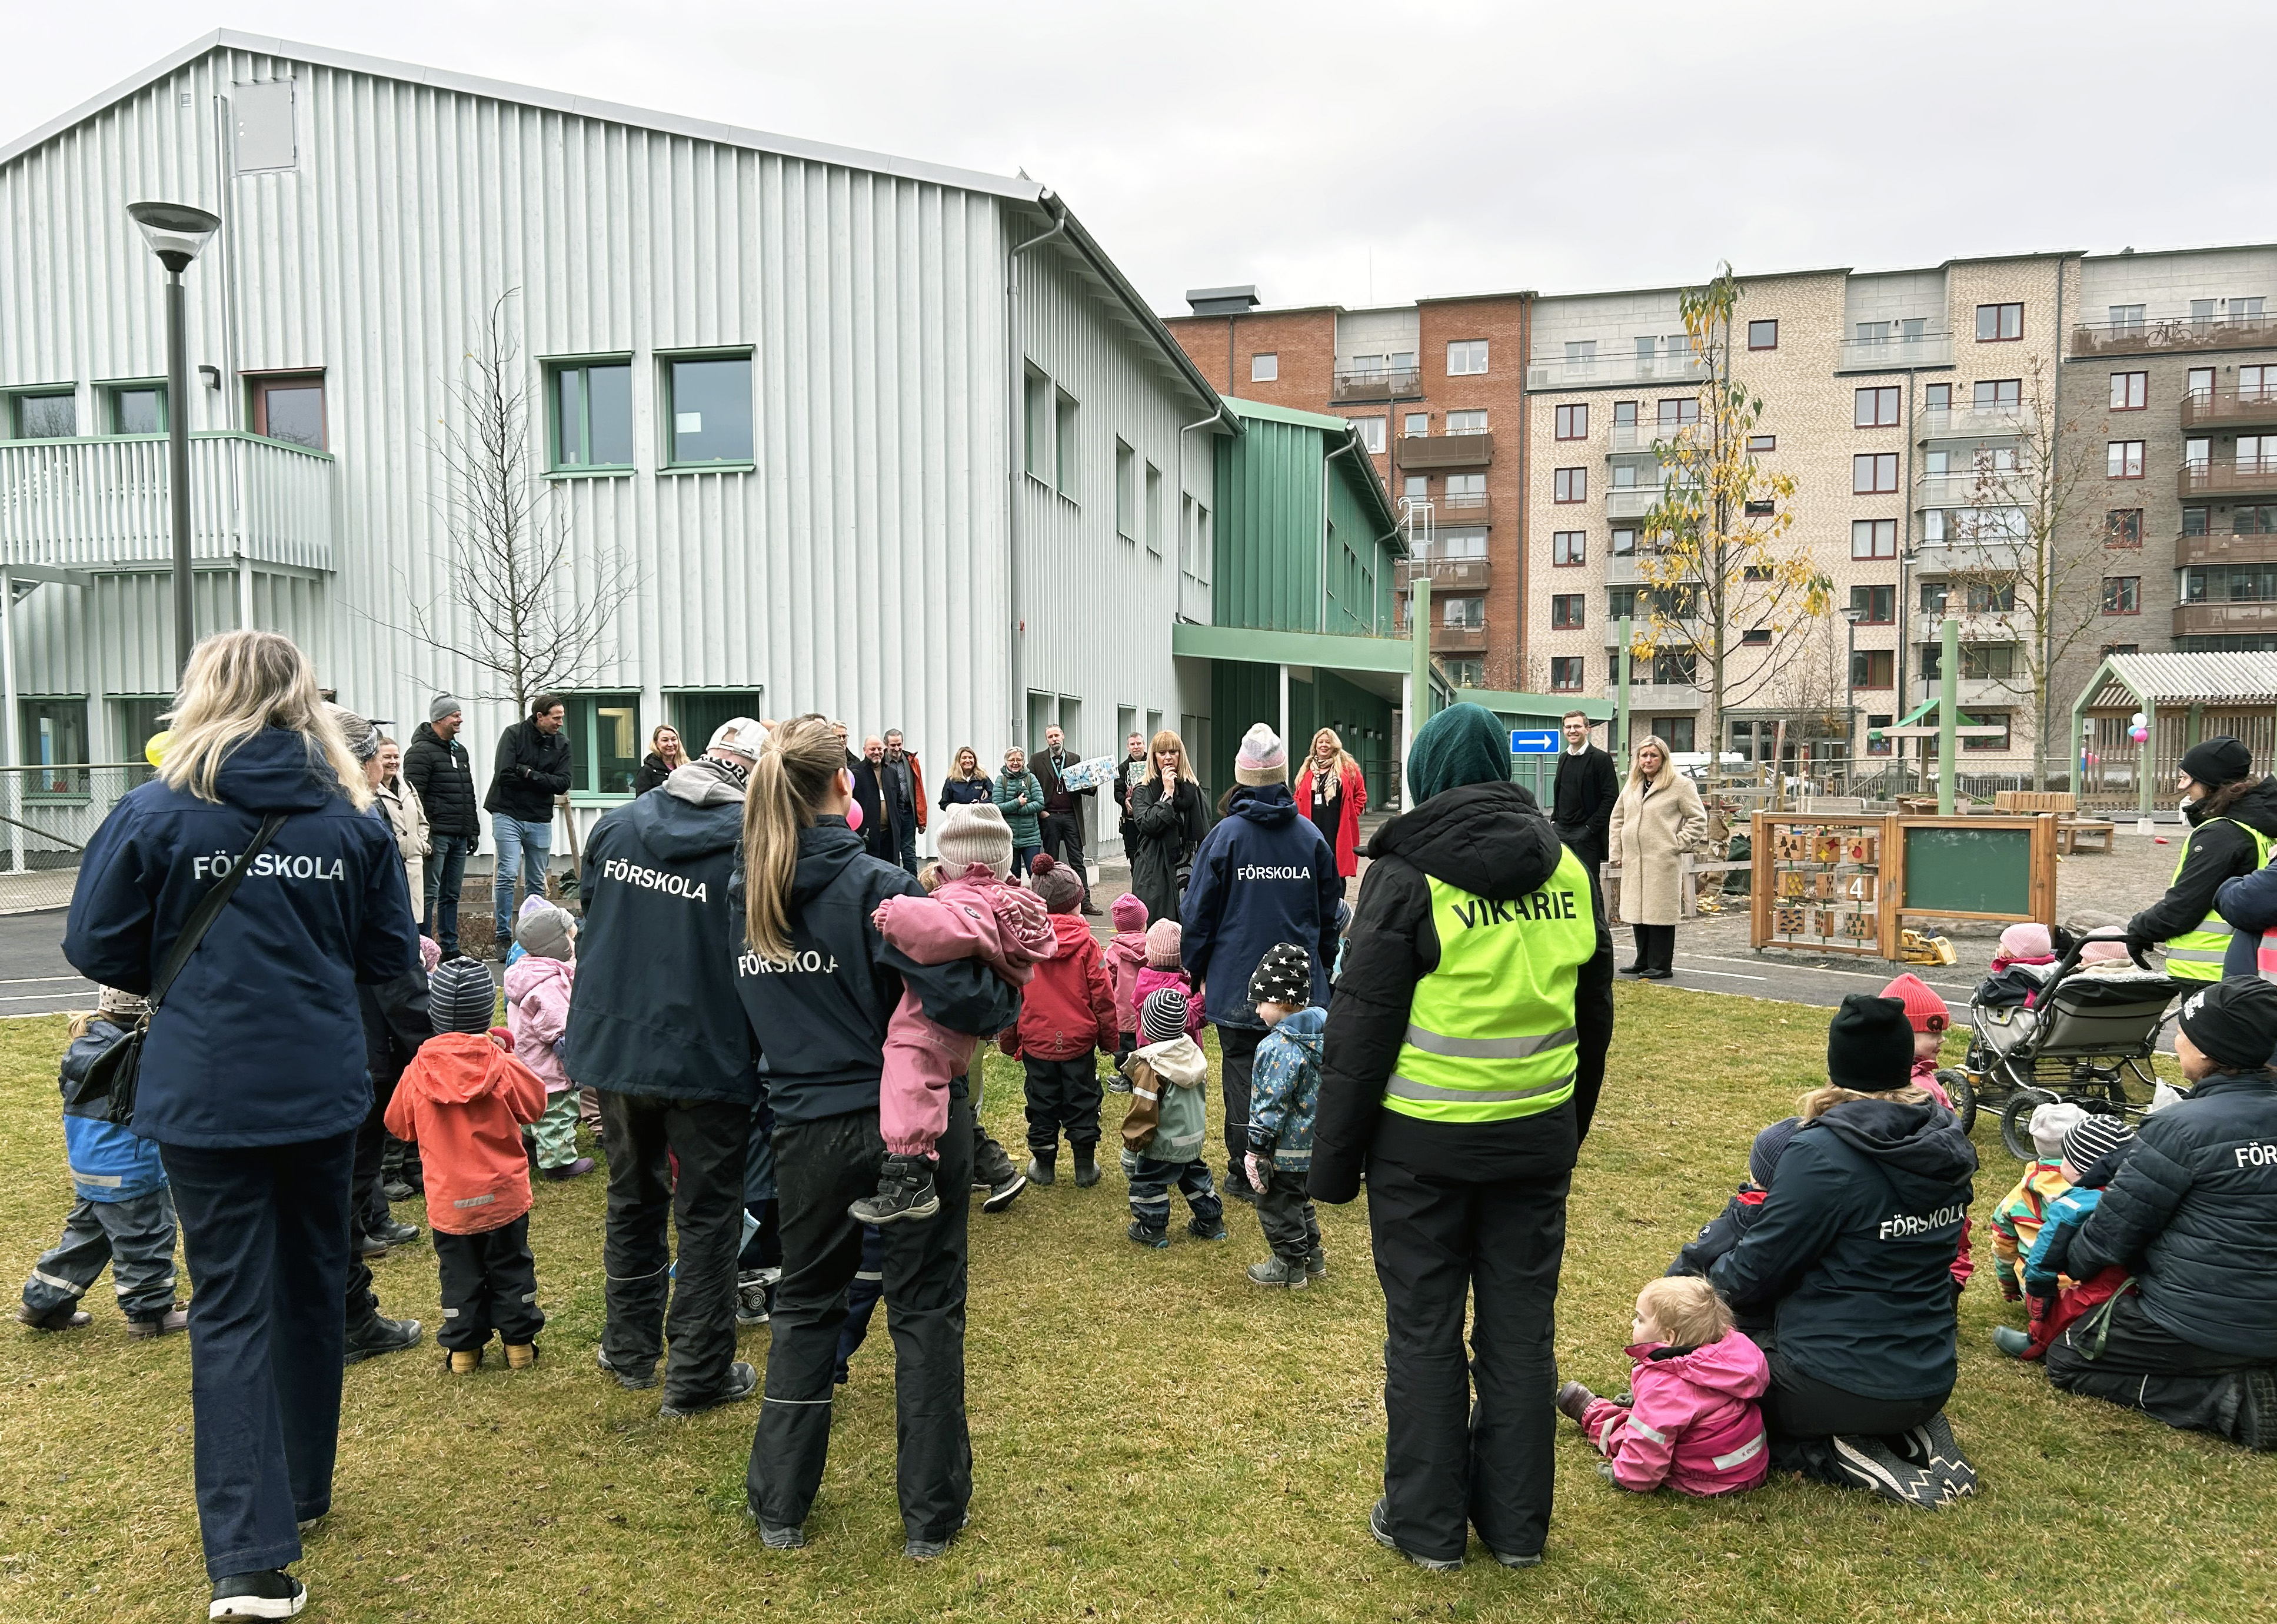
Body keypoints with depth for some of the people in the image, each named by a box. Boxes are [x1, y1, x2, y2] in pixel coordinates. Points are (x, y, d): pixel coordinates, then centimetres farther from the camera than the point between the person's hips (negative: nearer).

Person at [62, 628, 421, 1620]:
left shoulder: (156, 813, -8)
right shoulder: (351, 815, 0)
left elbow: (99, 953, -1)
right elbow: (392, 958, 5)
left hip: (207, 1098, -2)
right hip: (322, 1092, 3)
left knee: (233, 1310, 3)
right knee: (312, 1287, 19)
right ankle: (302, 1489, 36)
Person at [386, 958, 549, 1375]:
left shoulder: (418, 1072, -10)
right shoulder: (501, 1066, -14)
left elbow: (398, 1124, 4)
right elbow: (535, 1104, 3)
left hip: (449, 1199, 1)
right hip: (503, 1193, 0)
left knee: (459, 1273, 14)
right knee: (511, 1268, 13)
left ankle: (463, 1348, 20)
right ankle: (519, 1342, 19)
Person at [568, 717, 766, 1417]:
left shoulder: (616, 826, 1)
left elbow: (589, 922, 11)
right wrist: (759, 1046, 1)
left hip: (614, 1045, 5)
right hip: (708, 1058, -5)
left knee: (632, 1197, 23)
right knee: (708, 1217, 10)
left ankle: (631, 1349, 37)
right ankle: (698, 1374, 18)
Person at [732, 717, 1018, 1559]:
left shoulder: (749, 895, -2)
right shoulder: (874, 886, -19)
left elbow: (755, 1008, 10)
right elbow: (962, 997, -25)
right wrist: (1009, 992, -7)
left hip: (808, 1130, 4)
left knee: (804, 1306, 21)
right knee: (925, 1310, 10)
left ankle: (779, 1506, 29)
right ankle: (929, 1515, 21)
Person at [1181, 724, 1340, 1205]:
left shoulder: (1224, 835, -9)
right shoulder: (1311, 835, 0)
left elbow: (1199, 912, -3)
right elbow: (1330, 912, 9)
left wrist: (1195, 968, 10)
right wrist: (1323, 967, 21)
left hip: (1237, 980, -3)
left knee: (1243, 1073, 6)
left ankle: (1245, 1174, 12)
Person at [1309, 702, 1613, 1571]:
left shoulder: (1409, 872, -11)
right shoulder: (1567, 870, 5)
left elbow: (1361, 1026, -11)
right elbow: (1594, 1015, 13)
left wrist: (1334, 1157, -4)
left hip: (1425, 1141, -4)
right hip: (1538, 1137, 5)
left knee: (1424, 1330, 9)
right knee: (1521, 1327, 14)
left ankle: (1427, 1524, 21)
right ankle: (1516, 1523, 26)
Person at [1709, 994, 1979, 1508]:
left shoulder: (1822, 1152, -21)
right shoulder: (1946, 1147, 1)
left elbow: (1754, 1271, -16)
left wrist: (1706, 1287, 5)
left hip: (1841, 1386, -7)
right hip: (1930, 1384, 7)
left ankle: (1829, 1454, -3)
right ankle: (1914, 1434, 10)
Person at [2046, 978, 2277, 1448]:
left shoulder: (2180, 1127, -21)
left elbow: (2116, 1225, -12)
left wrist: (2069, 1263, 8)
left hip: (2200, 1322, -8)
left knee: (2067, 1360, 12)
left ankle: (2230, 1398, -4)